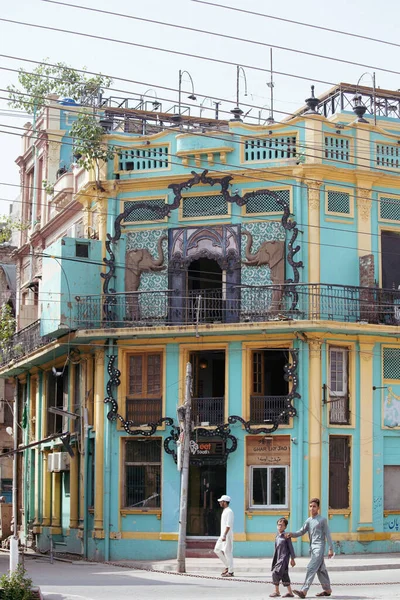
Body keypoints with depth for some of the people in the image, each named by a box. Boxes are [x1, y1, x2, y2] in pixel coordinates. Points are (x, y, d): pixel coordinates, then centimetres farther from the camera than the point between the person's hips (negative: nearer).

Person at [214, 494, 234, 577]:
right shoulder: (224, 511, 17)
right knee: (217, 550, 10)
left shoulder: (229, 512, -14)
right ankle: (227, 566, 15)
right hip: (223, 535, 10)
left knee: (227, 552, -7)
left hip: (227, 536, -10)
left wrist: (224, 535, -26)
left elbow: (228, 525, -21)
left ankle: (230, 572, -2)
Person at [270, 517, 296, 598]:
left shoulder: (286, 536, -8)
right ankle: (290, 593, 13)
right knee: (284, 575, 8)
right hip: (278, 559, 8)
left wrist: (292, 559, -7)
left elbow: (290, 547, -6)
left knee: (276, 573, -12)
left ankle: (277, 591, -2)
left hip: (284, 558, -8)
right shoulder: (277, 537, 13)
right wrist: (274, 560, 20)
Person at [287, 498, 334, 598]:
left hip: (319, 547, -7)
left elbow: (327, 534, -4)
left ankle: (304, 591, -23)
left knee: (311, 568, -15)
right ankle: (327, 589, 25)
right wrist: (292, 534, -9)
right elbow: (301, 532, 11)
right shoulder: (308, 521, 15)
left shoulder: (322, 520, -3)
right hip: (312, 547, 7)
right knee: (320, 569, 14)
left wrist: (331, 549, -8)